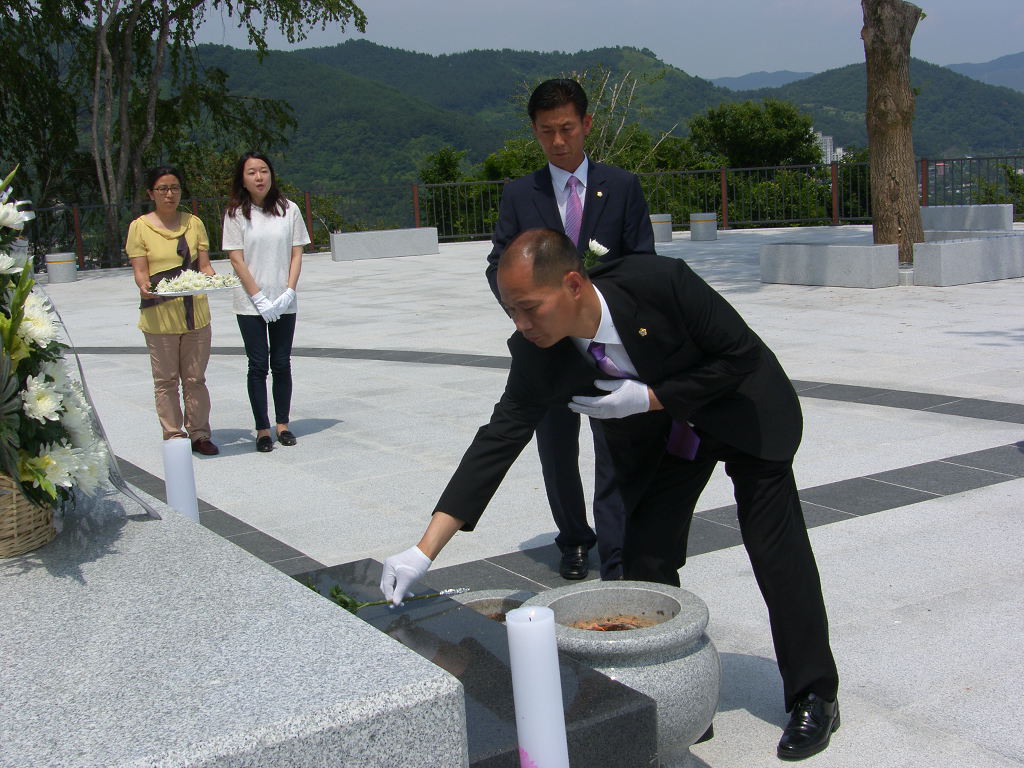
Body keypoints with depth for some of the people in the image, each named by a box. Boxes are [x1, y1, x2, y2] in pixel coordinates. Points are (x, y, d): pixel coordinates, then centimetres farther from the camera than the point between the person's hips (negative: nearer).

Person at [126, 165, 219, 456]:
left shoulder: (193, 223, 9)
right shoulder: (140, 227, 0)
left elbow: (204, 265, 7)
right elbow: (140, 271, -5)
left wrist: (213, 279, -14)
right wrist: (145, 287, -27)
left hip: (196, 311, 3)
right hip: (159, 314, -3)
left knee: (195, 377, 9)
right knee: (166, 379, 4)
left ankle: (199, 434, 18)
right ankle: (173, 436, 13)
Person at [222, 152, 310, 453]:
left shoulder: (288, 210, 3)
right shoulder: (236, 214, -2)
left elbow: (296, 254, 3)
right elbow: (237, 260, -4)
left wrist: (288, 293, -8)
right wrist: (259, 298, -11)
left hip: (284, 302, 2)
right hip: (250, 304, -2)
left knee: (281, 364, 7)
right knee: (258, 366, 1)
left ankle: (283, 424, 17)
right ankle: (262, 430, 8)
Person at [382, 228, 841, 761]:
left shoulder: (661, 282, -37)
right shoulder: (536, 354, -25)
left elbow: (742, 355, -24)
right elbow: (498, 441, -23)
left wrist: (648, 397, -30)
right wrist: (424, 552, -27)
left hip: (742, 410, -4)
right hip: (658, 435, 4)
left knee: (777, 553, -1)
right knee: (646, 562, -1)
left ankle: (814, 697, 17)